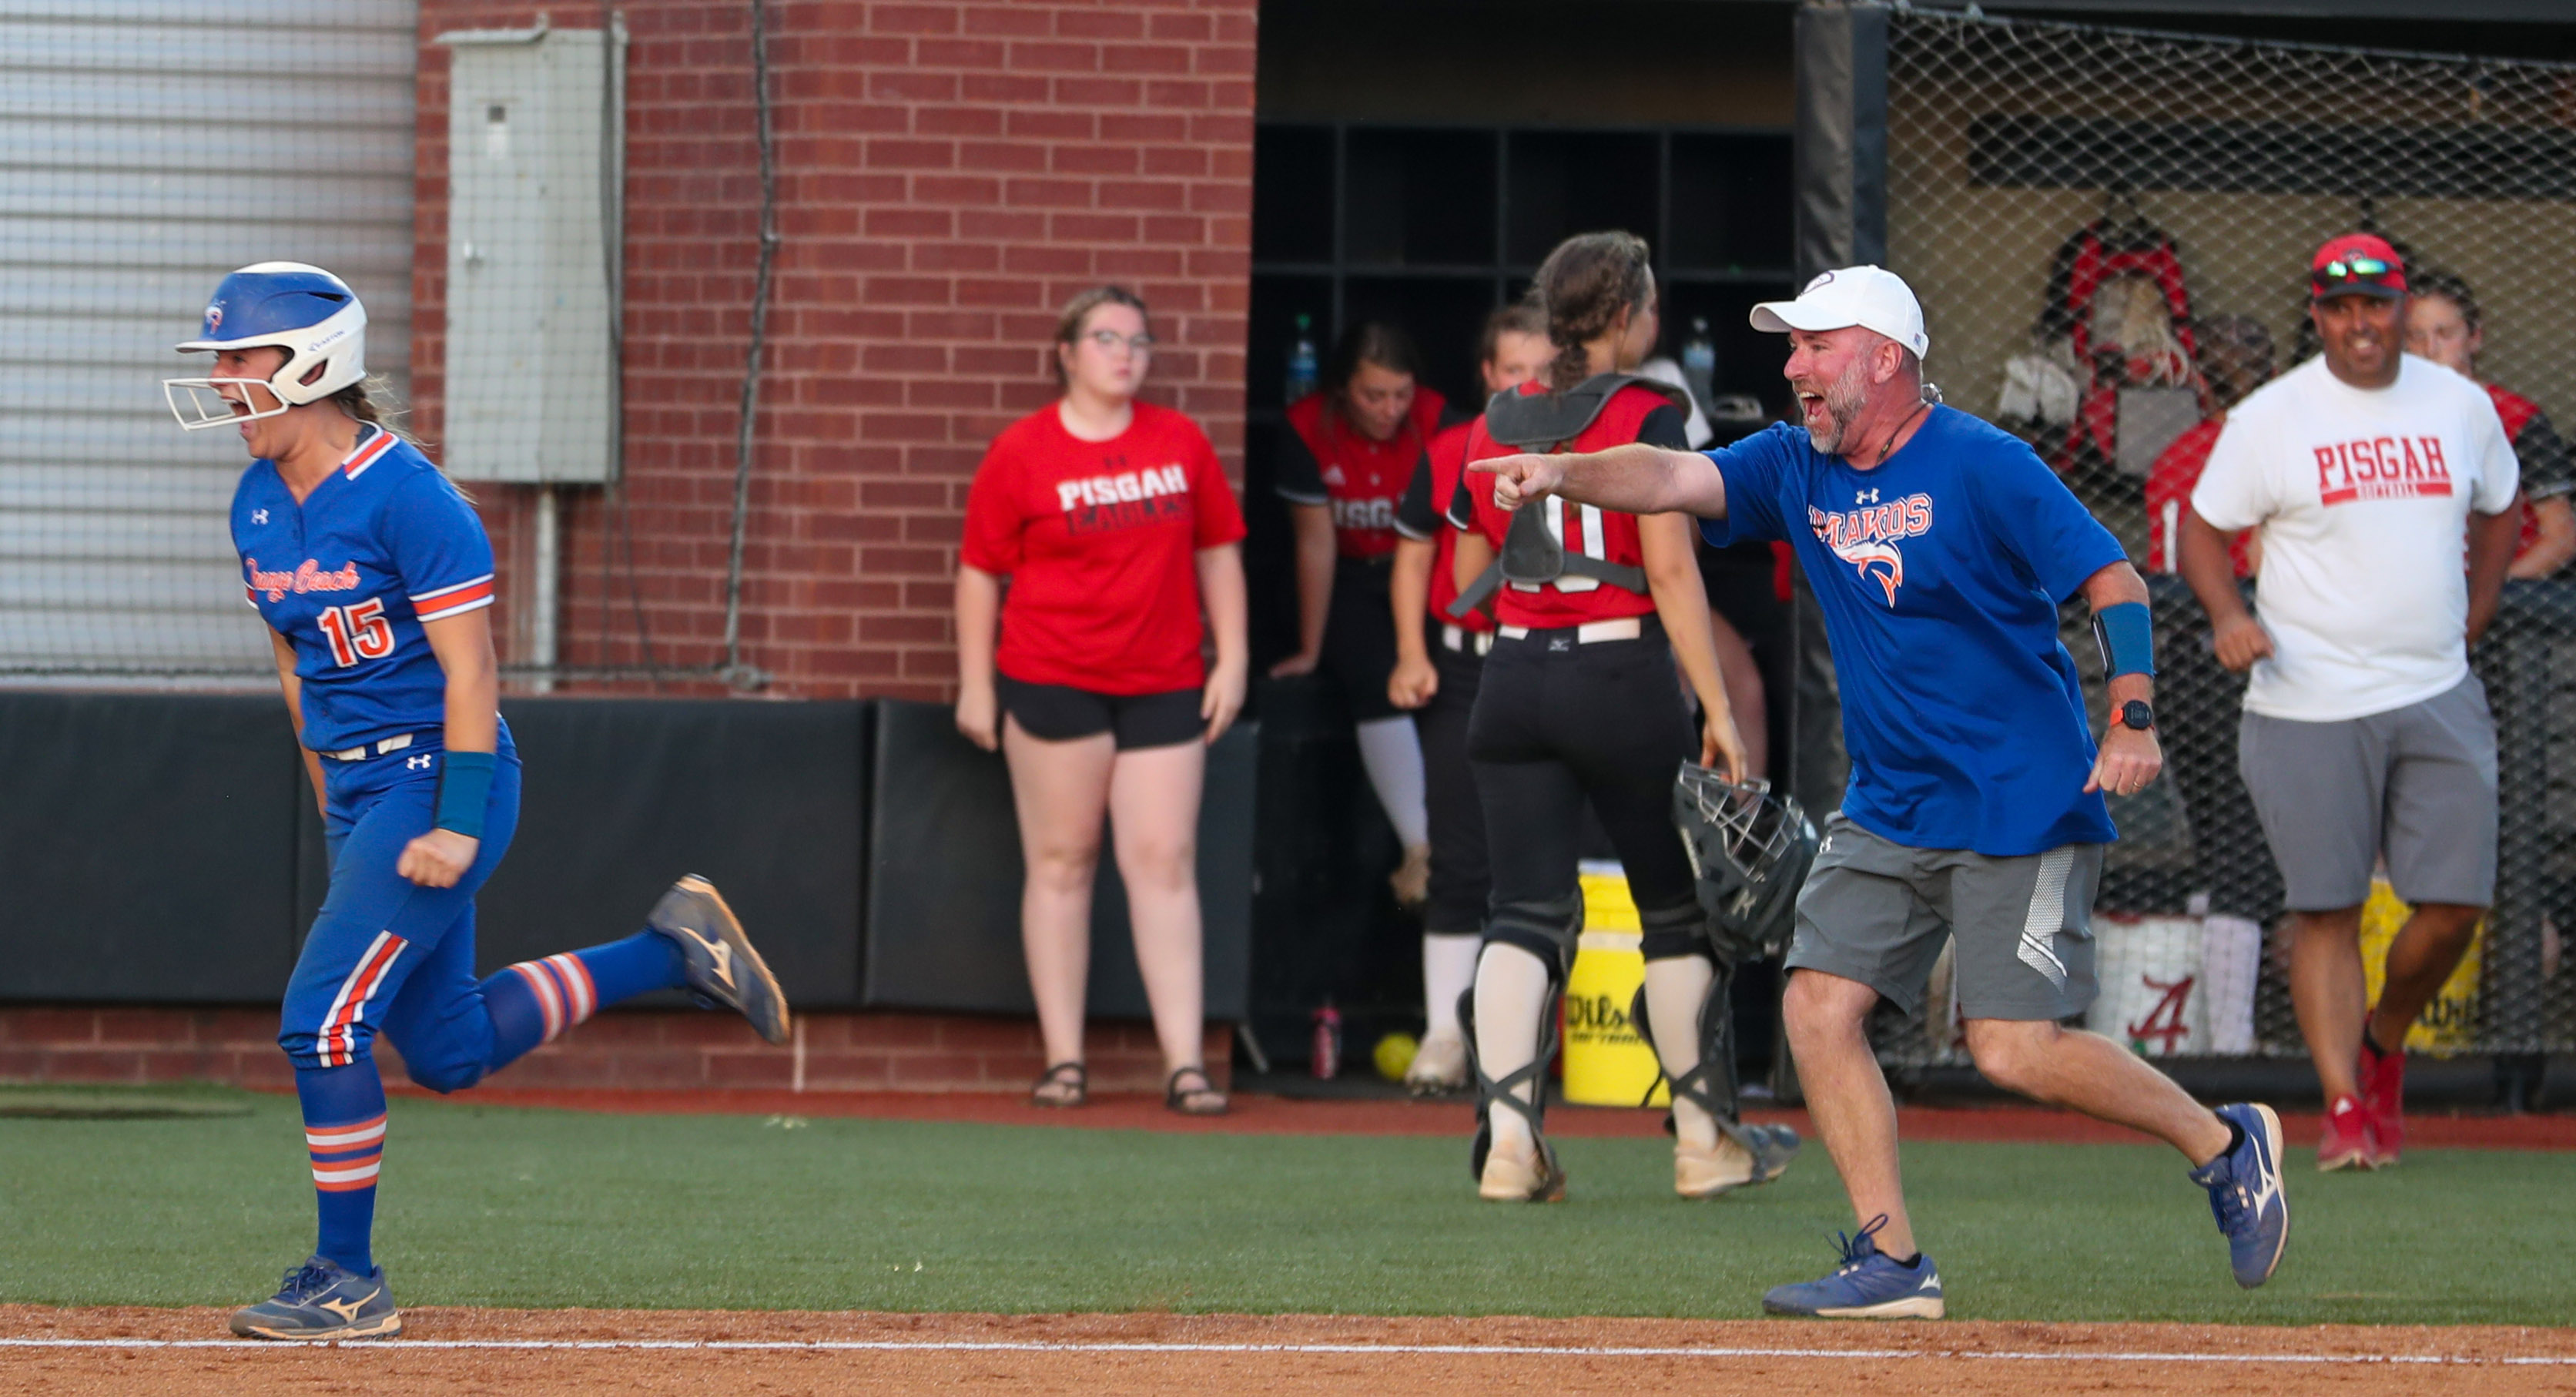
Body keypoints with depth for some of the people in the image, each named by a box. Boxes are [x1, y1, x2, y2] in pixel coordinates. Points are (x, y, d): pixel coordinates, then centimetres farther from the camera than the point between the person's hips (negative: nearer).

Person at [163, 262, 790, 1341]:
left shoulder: (405, 495, -17)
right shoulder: (258, 506, 8)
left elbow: (470, 671, -18)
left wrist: (456, 826, -23)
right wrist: (333, 803, 19)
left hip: (439, 780, -9)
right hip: (359, 795, 9)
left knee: (321, 1021, -13)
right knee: (446, 1050, 13)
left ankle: (348, 1281, -3)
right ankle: (672, 950, 27)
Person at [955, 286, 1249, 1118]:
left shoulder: (1181, 443, 10)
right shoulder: (1021, 453, 0)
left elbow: (1218, 554, 15)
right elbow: (980, 572, 3)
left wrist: (1231, 659, 8)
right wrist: (975, 684, -1)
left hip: (1165, 687, 2)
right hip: (1052, 681, -2)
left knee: (1165, 863, -3)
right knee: (1061, 862, 2)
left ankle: (1185, 1063, -6)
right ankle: (1063, 1062, 6)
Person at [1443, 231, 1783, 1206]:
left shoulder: (1493, 429, 8)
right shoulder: (1646, 419, -9)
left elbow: (1469, 584, 14)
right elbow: (1670, 570, -15)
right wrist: (1717, 707, -15)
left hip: (1514, 684, 4)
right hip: (1623, 678, -4)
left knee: (1527, 910, 2)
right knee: (1675, 906, 11)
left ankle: (1508, 1134, -12)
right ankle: (1703, 1135, 19)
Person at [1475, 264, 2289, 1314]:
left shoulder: (1983, 468, -12)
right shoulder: (1797, 468, 6)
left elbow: (2113, 580, -13)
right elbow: (1674, 479, -9)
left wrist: (2133, 718, -26)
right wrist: (1559, 473, -27)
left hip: (2022, 807, -7)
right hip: (1887, 813, 7)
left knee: (2016, 1051, -12)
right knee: (1819, 1008, -5)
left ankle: (2221, 1144, 9)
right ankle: (1891, 1262, 1)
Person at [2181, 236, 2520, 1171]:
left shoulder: (2462, 408, 8)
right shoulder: (2269, 419, -3)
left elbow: (2497, 512, 24)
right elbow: (2203, 530, 2)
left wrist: (2471, 622, 13)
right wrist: (2228, 614, -16)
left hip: (2440, 702, 3)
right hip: (2311, 706, -3)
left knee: (2454, 907, -2)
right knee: (2327, 909, -5)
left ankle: (2383, 1046, 25)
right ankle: (2344, 1108, 0)